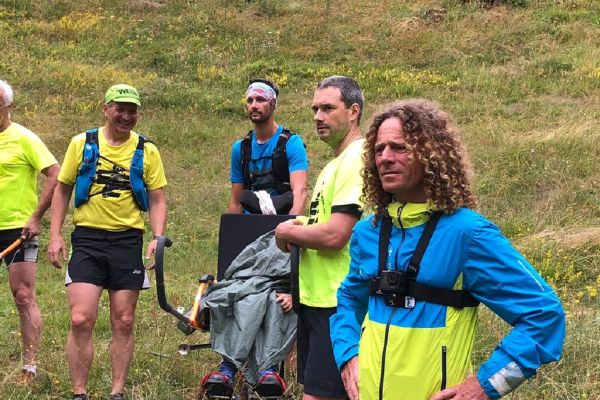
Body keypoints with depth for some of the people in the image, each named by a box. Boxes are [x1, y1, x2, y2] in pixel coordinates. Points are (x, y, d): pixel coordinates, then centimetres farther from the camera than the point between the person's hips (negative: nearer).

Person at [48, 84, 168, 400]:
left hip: (128, 241, 1)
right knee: (81, 321, -9)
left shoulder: (146, 151, 5)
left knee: (123, 323, 5)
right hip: (87, 239, -1)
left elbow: (157, 200, 6)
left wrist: (157, 238, -8)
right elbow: (62, 190, 9)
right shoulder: (82, 144, 4)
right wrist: (55, 235, 1)